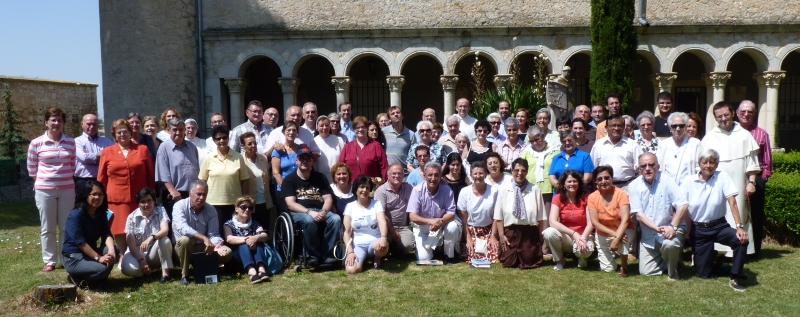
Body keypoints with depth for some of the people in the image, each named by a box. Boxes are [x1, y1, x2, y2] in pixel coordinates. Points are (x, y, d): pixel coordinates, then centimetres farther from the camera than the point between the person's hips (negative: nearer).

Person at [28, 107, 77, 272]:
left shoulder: (71, 142, 3)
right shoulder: (36, 143, -3)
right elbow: (31, 169, 5)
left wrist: (65, 178, 5)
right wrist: (44, 180, 5)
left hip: (67, 189, 2)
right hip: (44, 190, -1)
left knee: (66, 226, 7)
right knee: (48, 228, 6)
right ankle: (49, 261, 15)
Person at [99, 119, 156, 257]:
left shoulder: (142, 149, 9)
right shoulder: (106, 152, 9)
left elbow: (151, 176, 10)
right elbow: (101, 179, 11)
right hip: (116, 201, 0)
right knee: (120, 233, 1)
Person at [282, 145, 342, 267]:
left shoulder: (320, 177, 15)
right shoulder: (289, 179, 4)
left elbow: (328, 199, 8)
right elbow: (291, 204, -7)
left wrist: (323, 212, -15)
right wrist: (310, 212, -21)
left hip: (320, 211, 3)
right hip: (299, 212, -3)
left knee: (336, 219, -27)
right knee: (309, 220, -38)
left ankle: (327, 254, -18)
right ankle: (314, 255, -20)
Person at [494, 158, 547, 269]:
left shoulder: (535, 189, -4)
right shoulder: (503, 189, -1)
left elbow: (541, 216, 0)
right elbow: (499, 216, 0)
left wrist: (541, 236, 0)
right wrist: (501, 235, -4)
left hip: (530, 232, -1)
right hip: (510, 232, 1)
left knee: (529, 264, 2)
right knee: (508, 263, 2)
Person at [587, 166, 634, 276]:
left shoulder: (621, 194, -18)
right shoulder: (592, 197, -12)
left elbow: (625, 219, -26)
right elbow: (595, 222, -15)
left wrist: (616, 239, -36)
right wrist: (614, 234, -27)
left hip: (623, 230, -2)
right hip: (603, 235, 2)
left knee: (625, 237, -37)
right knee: (607, 269, -6)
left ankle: (624, 267, -9)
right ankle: (608, 256, 31)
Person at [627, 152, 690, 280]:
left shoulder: (667, 182, -9)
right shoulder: (634, 186, -4)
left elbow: (683, 205, -17)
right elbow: (638, 214, -9)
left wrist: (673, 227, -27)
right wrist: (657, 228, -21)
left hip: (669, 229, -2)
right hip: (648, 236, 3)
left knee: (670, 244, -36)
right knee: (646, 272, -2)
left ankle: (672, 272, -2)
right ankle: (665, 260, 32)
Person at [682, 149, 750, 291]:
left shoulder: (722, 176, -6)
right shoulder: (689, 181, -5)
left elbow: (732, 202, -13)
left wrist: (739, 226, -22)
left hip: (719, 226, 0)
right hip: (699, 230, 0)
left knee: (742, 239, -31)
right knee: (703, 273, 1)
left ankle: (735, 278, -13)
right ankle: (711, 256, 38)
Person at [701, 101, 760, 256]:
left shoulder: (744, 135, 6)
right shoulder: (710, 137, 6)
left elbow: (751, 161, 6)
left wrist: (751, 182, -1)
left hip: (738, 186, 0)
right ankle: (716, 248, 0)